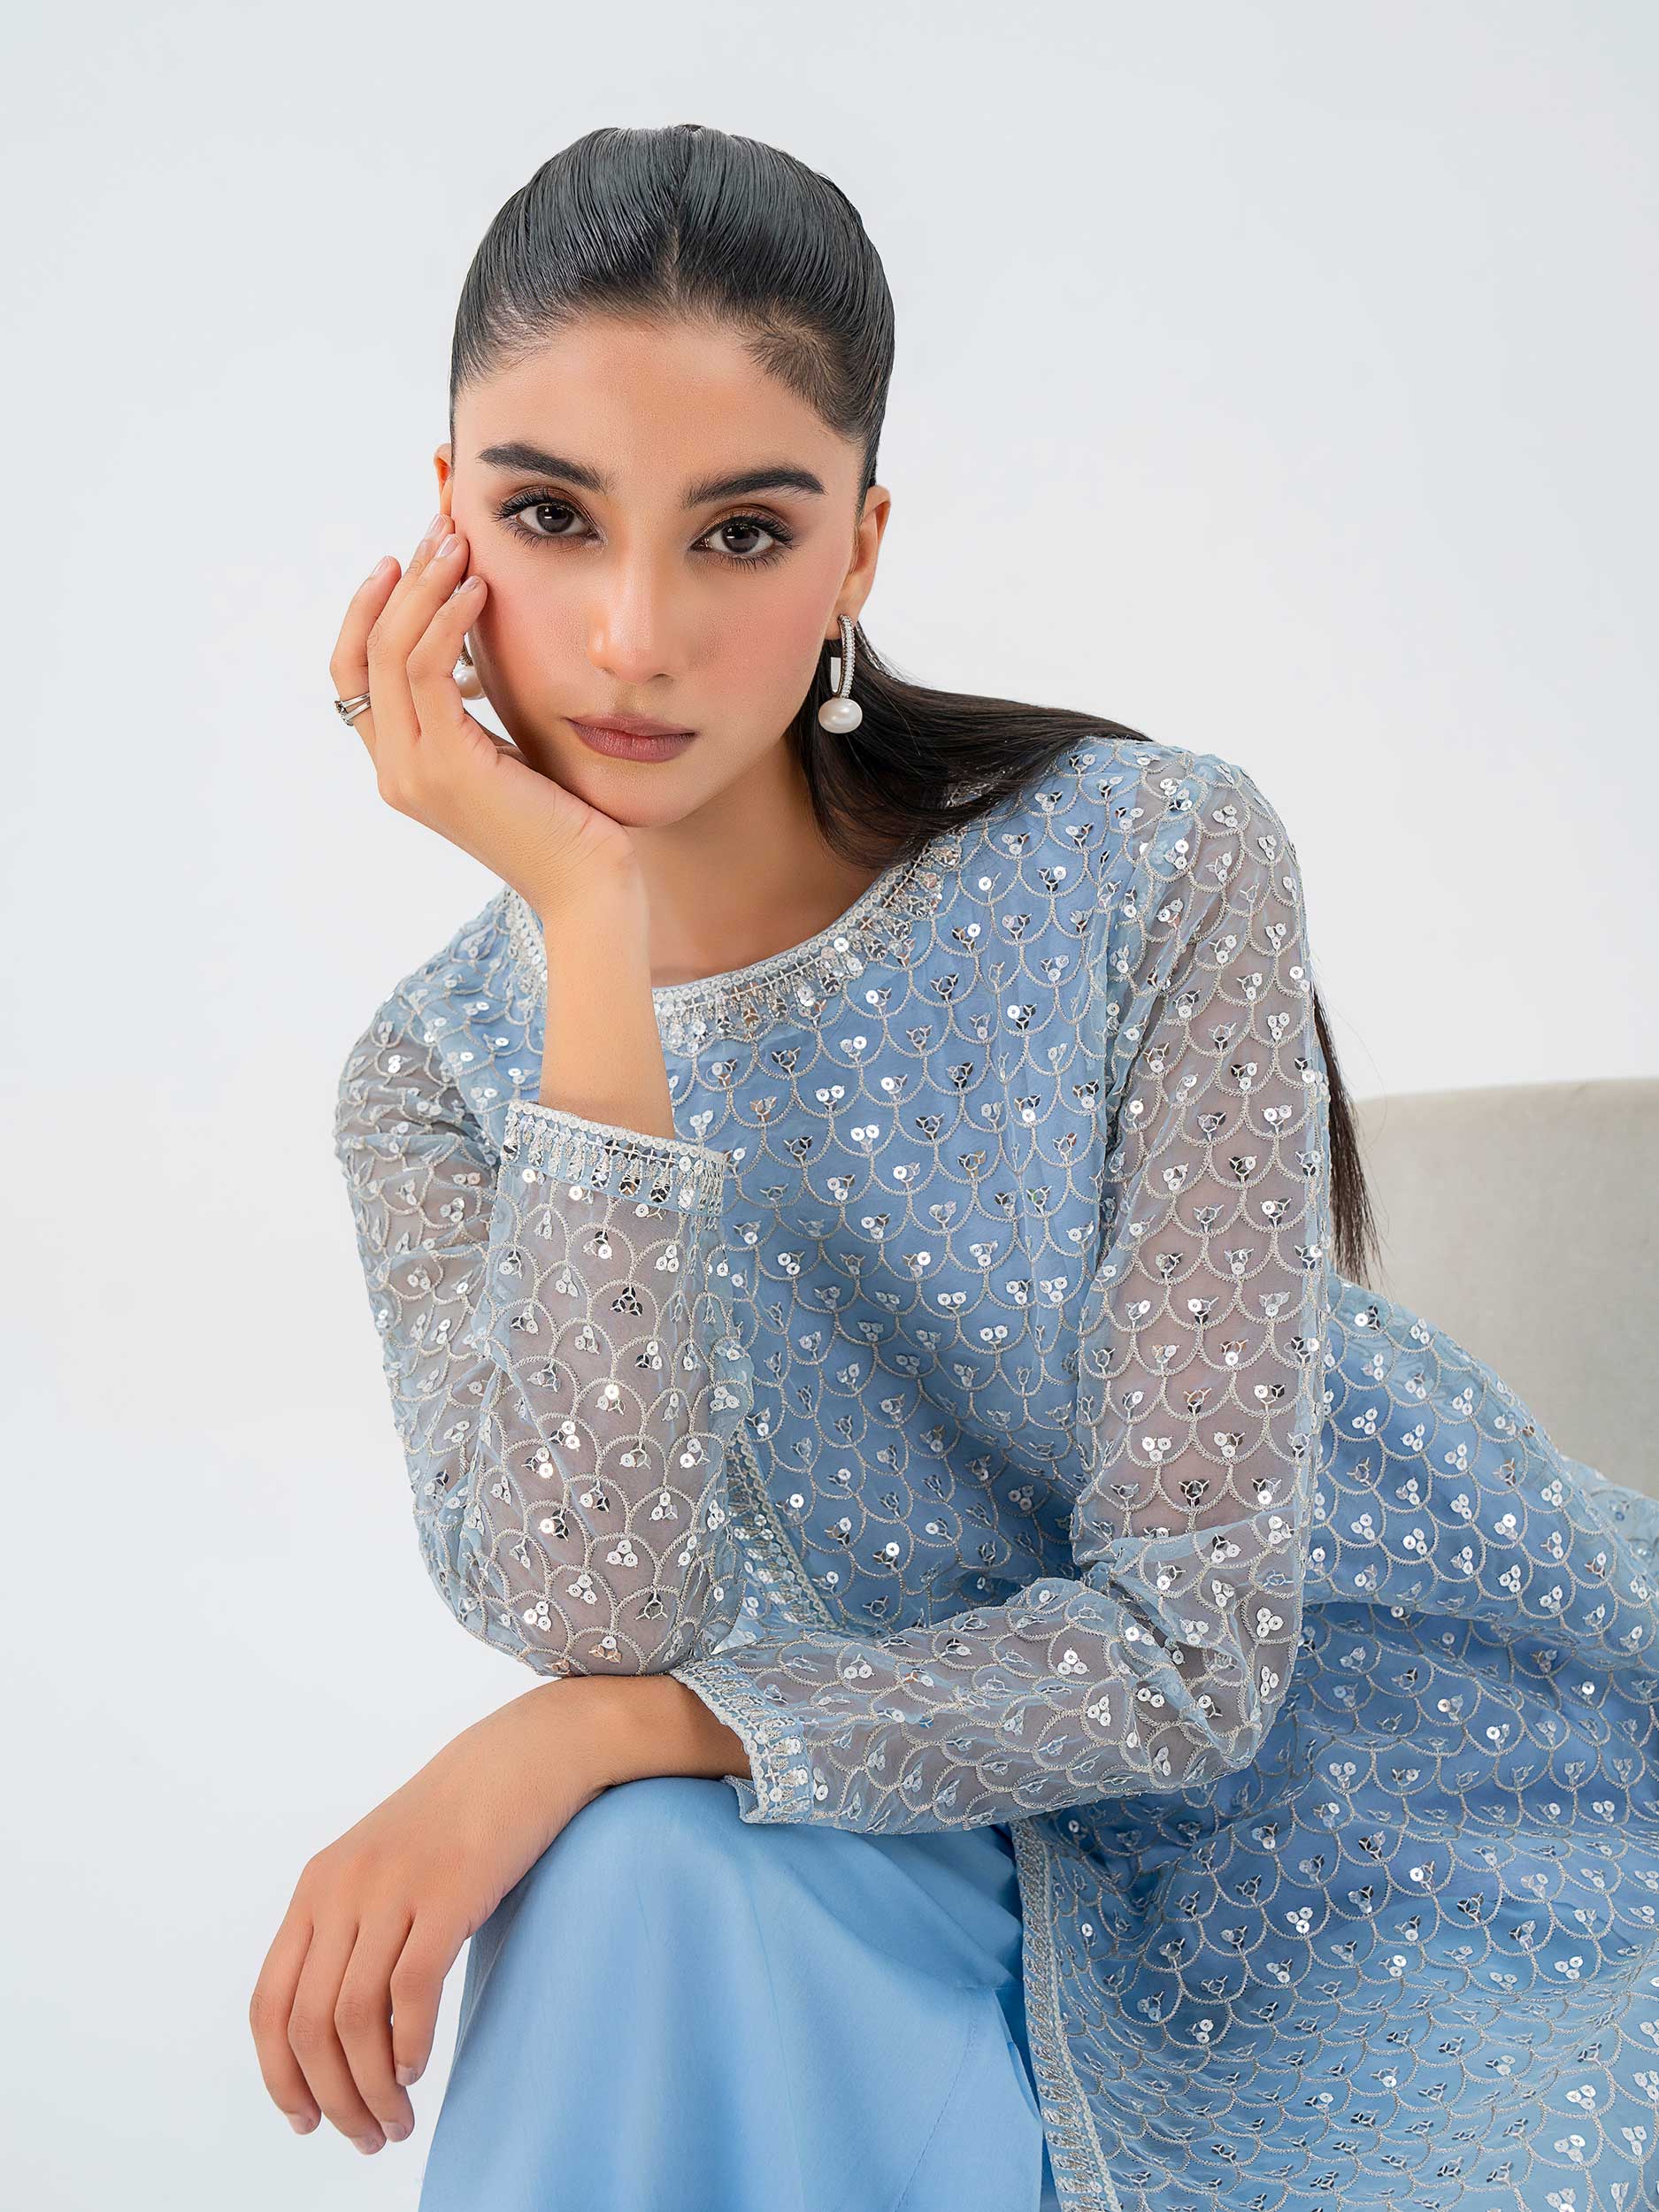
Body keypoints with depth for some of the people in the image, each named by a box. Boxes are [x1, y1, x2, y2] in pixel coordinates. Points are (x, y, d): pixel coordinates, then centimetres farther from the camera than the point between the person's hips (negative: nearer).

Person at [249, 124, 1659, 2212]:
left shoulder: (1158, 869, -18)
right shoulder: (436, 1081, -8)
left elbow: (1187, 1644, -19)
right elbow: (596, 1618, -26)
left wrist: (593, 1732, -24)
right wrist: (591, 926, -26)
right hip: (1019, 1870, 2)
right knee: (637, 1879, -26)